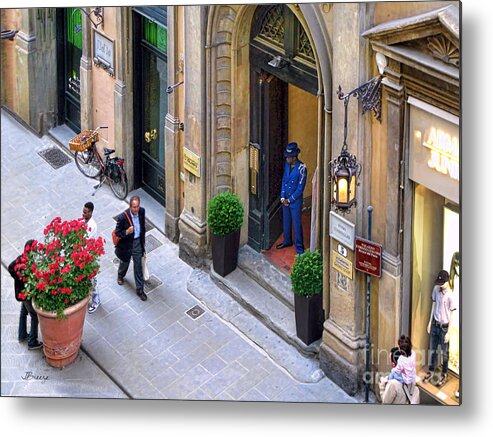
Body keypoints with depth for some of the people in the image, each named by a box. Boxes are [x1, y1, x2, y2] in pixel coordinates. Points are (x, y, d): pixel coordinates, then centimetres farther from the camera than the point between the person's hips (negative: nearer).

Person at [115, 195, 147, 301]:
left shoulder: (142, 211, -15)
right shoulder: (123, 217, -30)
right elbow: (117, 233, -18)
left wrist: (143, 241, 12)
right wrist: (127, 232, -38)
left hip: (137, 242, 3)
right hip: (126, 244, -3)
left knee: (138, 266, 10)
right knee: (125, 262, 24)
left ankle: (139, 289, 22)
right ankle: (120, 275, 58)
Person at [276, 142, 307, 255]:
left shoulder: (301, 168, -20)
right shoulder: (287, 165, 0)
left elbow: (300, 187, -17)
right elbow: (284, 180, 9)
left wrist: (290, 200, -13)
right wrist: (283, 197, -1)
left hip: (296, 200, -6)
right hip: (285, 200, 6)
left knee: (297, 224, 0)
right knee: (286, 222, 19)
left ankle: (299, 248, 10)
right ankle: (287, 241, 38)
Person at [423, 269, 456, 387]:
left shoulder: (450, 295, -22)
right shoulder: (436, 289, -5)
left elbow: (452, 315, -16)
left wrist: (448, 332, -14)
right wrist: (430, 322, 11)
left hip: (444, 327, -5)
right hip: (435, 324, 5)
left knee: (444, 352, 11)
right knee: (433, 350, 18)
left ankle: (444, 375, 27)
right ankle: (431, 371, 35)